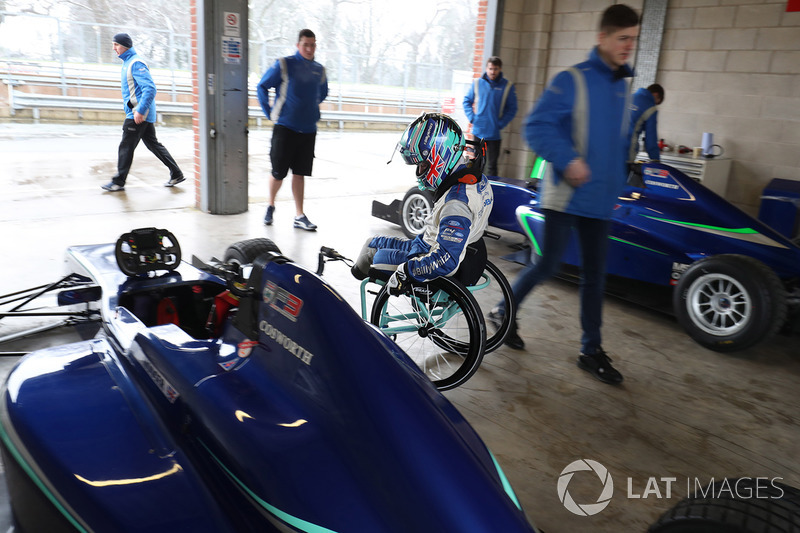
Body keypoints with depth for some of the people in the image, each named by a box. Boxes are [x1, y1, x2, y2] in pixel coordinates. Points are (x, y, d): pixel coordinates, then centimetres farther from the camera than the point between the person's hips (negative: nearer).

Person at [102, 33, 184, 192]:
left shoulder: (136, 63, -14)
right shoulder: (127, 62, 18)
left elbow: (150, 88, -23)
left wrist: (140, 111, -27)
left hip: (139, 115, -10)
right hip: (144, 115, 10)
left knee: (126, 147, -5)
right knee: (153, 144, 13)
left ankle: (118, 182, 3)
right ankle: (176, 174, 16)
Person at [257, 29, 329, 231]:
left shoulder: (319, 70, 11)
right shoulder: (284, 65, -3)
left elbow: (322, 94, 30)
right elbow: (262, 87, 3)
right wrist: (270, 113, 1)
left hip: (308, 129, 4)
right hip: (285, 127, -3)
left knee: (300, 173, 5)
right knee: (278, 172, 0)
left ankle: (299, 215, 8)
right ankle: (271, 206, 24)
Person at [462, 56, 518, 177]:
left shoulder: (507, 86, -1)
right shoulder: (477, 83, 4)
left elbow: (512, 109, 2)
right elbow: (467, 101, 13)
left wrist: (501, 124, -9)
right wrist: (472, 118, 0)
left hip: (494, 134, -2)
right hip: (478, 131, 2)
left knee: (492, 165, 0)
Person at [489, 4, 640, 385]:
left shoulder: (622, 86, 12)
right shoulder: (573, 80, -9)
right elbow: (536, 126, -15)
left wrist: (617, 183, 17)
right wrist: (567, 160, -24)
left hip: (599, 200, 6)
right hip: (564, 196, -6)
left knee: (595, 275, 9)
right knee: (547, 265, 0)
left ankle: (591, 350, 19)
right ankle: (504, 312, 25)